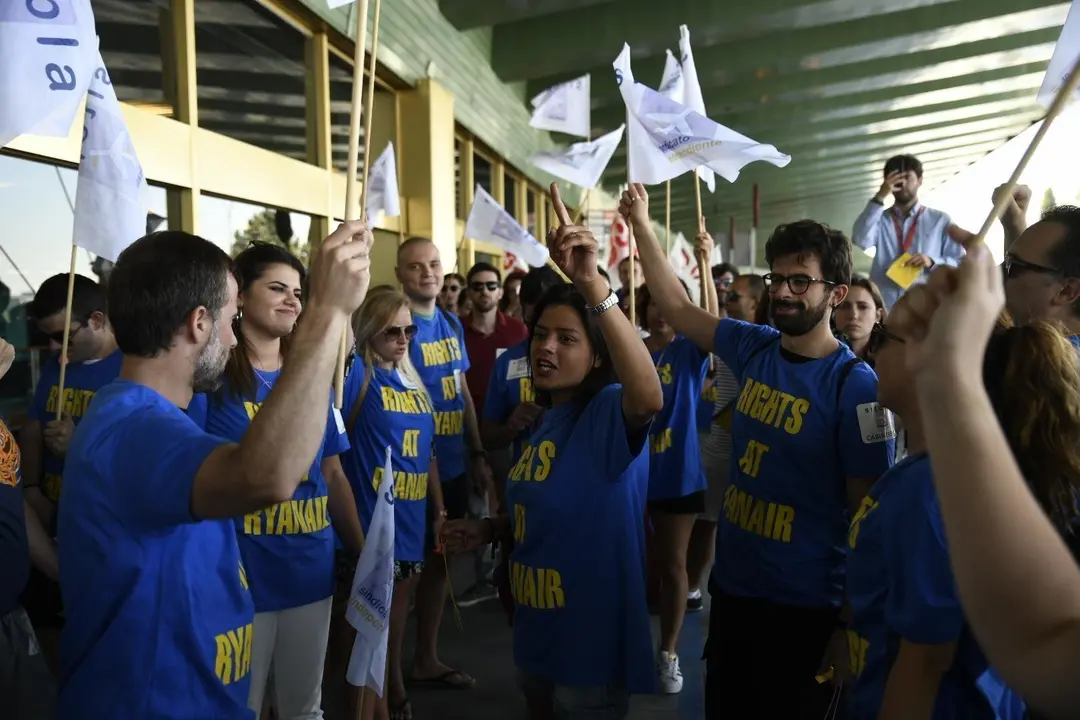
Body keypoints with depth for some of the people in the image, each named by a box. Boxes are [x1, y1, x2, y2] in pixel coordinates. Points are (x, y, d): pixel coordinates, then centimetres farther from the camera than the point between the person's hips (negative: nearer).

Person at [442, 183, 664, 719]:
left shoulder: (609, 411, -18)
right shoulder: (542, 419, 7)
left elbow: (650, 398, -44)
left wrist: (592, 286, -49)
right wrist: (488, 530, 4)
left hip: (592, 640, -8)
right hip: (536, 633, 8)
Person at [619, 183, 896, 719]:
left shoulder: (855, 385, -16)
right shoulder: (754, 350, 0)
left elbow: (868, 510, -13)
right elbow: (678, 307, 7)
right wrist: (641, 225, 0)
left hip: (802, 605, -6)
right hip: (731, 585, 6)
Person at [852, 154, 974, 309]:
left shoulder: (940, 220, 11)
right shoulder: (880, 219, 12)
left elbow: (961, 265, 8)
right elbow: (860, 240, -9)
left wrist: (932, 262, -11)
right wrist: (879, 198, -9)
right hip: (883, 308, 0)